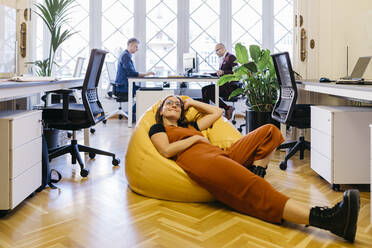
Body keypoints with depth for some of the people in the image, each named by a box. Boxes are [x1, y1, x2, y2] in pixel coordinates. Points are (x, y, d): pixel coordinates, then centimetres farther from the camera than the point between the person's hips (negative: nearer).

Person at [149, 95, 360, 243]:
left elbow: (216, 112, 43)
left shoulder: (189, 126, 38)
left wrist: (191, 102, 43)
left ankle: (256, 174, -20)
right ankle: (325, 219, -50)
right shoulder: (157, 128, 20)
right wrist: (196, 138, 5)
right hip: (197, 160, -8)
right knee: (252, 193, -33)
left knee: (269, 131, 2)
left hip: (222, 154, 9)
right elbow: (166, 150, -1)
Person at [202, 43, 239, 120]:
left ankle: (227, 108, -12)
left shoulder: (231, 57, -7)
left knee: (209, 92, -23)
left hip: (231, 86, -9)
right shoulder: (222, 59, 19)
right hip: (223, 84, 9)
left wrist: (223, 72, -29)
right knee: (204, 89, -3)